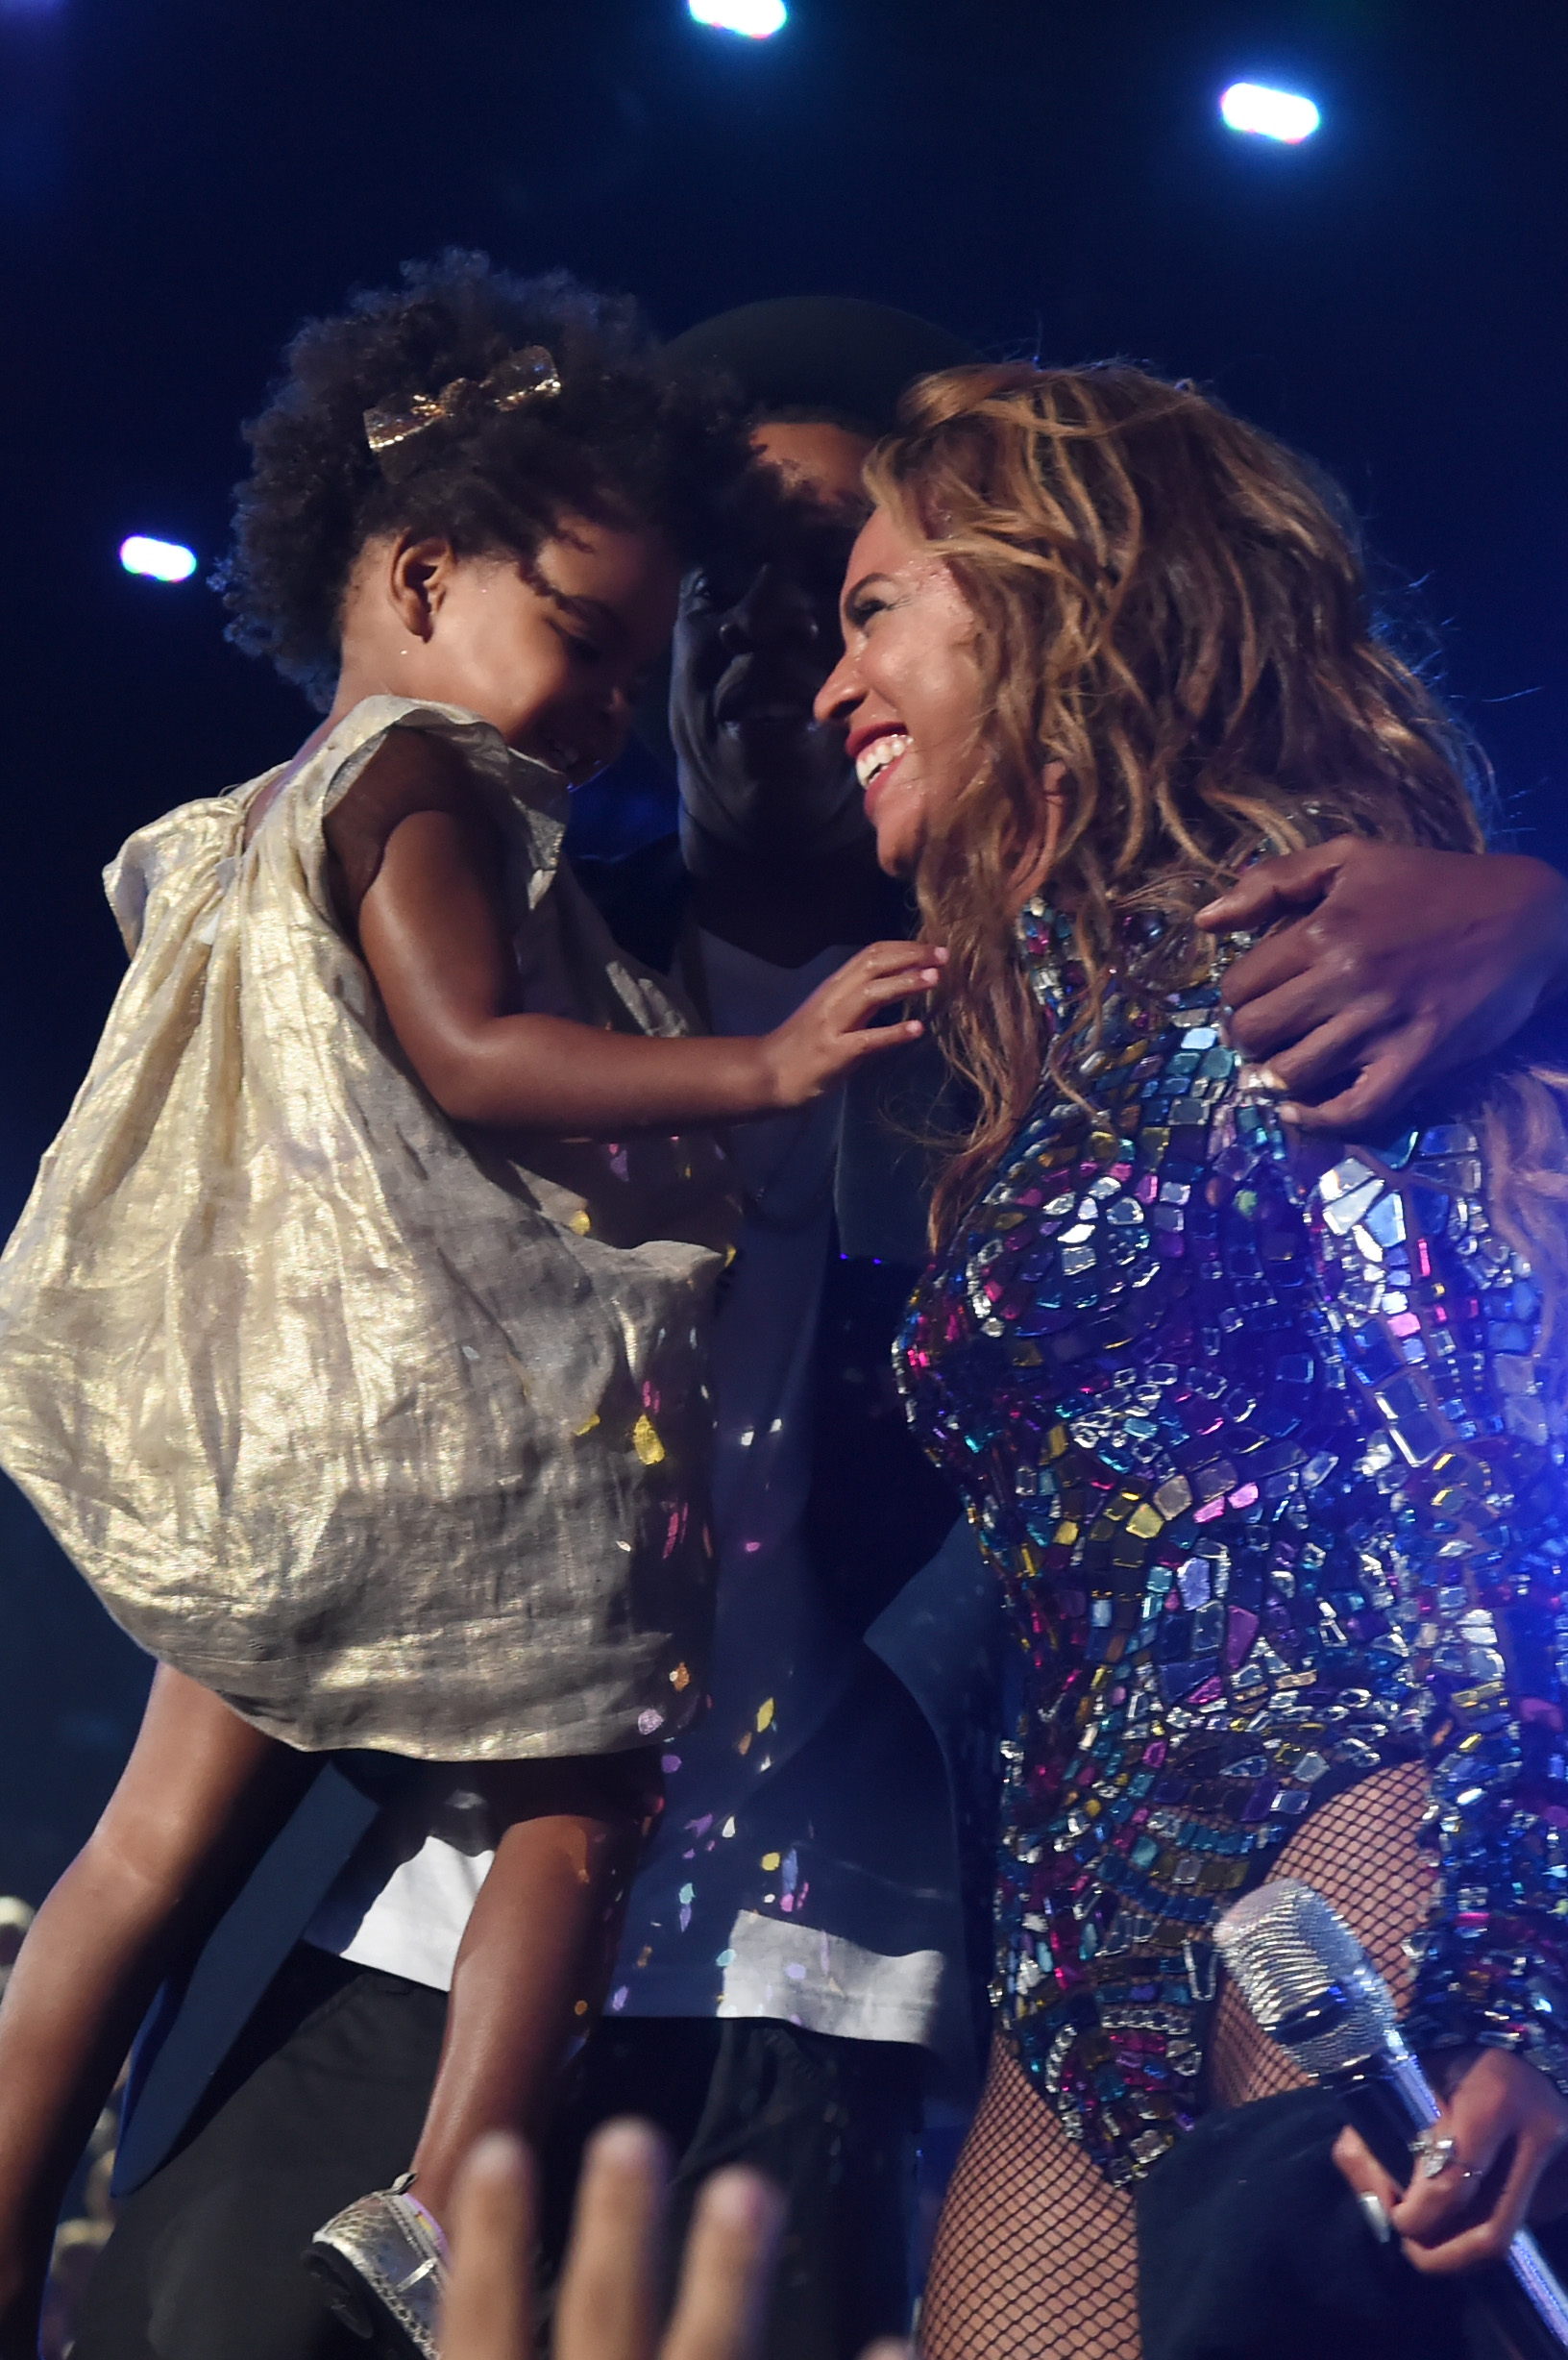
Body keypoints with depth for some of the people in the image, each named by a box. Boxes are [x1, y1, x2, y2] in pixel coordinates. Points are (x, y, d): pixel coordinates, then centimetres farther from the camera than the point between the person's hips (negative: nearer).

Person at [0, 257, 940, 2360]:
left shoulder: (269, 825, 21)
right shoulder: (421, 788, -9)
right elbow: (473, 1051, -20)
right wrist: (761, 1064, -22)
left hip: (281, 1432, 9)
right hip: (453, 1414, -9)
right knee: (583, 1799, 3)